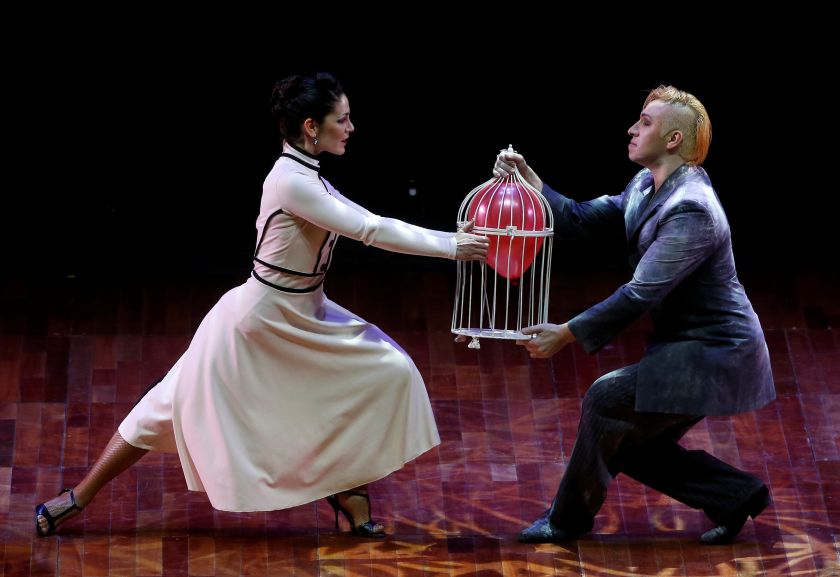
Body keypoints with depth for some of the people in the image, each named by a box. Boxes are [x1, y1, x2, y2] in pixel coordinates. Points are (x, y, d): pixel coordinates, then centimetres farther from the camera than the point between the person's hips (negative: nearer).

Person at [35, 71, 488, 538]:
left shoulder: (310, 178, 4)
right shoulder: (290, 182, -26)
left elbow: (370, 224, 7)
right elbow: (370, 230, -27)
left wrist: (455, 238, 2)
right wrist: (451, 247, -22)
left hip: (304, 317, 9)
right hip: (255, 324, -9)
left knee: (390, 374, 0)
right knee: (173, 408, 0)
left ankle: (347, 488, 10)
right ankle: (77, 499, 15)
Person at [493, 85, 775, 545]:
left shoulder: (691, 210, -24)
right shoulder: (645, 187, 7)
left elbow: (641, 294, -26)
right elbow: (583, 221, 8)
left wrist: (568, 334, -22)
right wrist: (531, 183, -5)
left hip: (714, 356, -10)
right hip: (692, 347, 10)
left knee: (606, 400, -13)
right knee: (635, 445, 9)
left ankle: (568, 520, 2)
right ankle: (738, 495, 19)